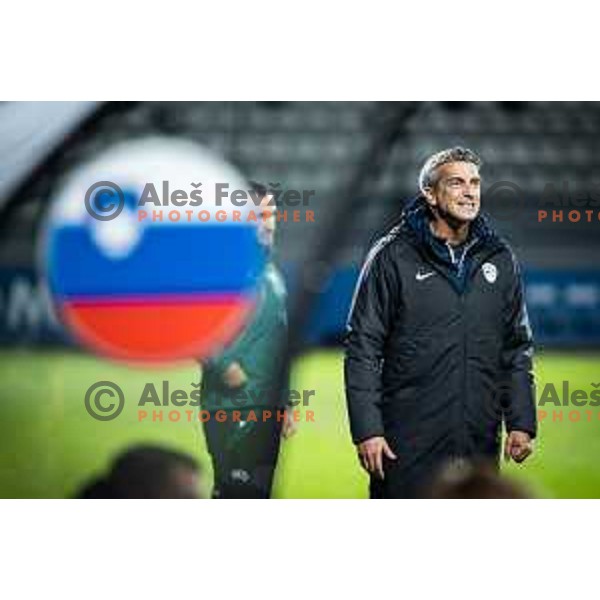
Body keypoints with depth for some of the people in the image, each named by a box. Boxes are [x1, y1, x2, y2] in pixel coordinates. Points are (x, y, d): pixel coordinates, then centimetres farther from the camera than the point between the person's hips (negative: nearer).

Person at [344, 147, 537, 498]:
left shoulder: (500, 260, 11)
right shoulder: (393, 257, -2)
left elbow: (517, 348, 15)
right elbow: (363, 350, -3)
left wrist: (522, 423, 7)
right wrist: (367, 430, -10)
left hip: (480, 443, 4)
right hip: (409, 443, -4)